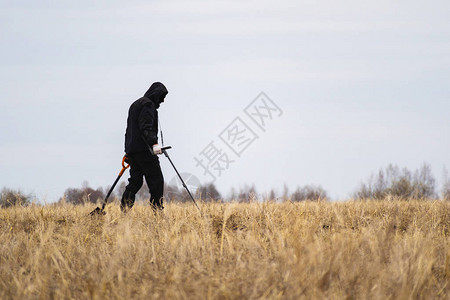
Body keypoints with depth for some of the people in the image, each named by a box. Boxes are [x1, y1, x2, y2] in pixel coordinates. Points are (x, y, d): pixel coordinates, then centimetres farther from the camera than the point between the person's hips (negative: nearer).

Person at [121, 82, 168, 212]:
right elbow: (146, 127, -19)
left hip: (131, 149, 10)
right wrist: (154, 143, -28)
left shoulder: (135, 105, 26)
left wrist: (128, 153, 29)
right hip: (143, 149, -10)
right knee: (156, 179, -7)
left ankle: (124, 209, -3)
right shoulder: (148, 104, -6)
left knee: (135, 181, 7)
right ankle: (157, 208, -11)